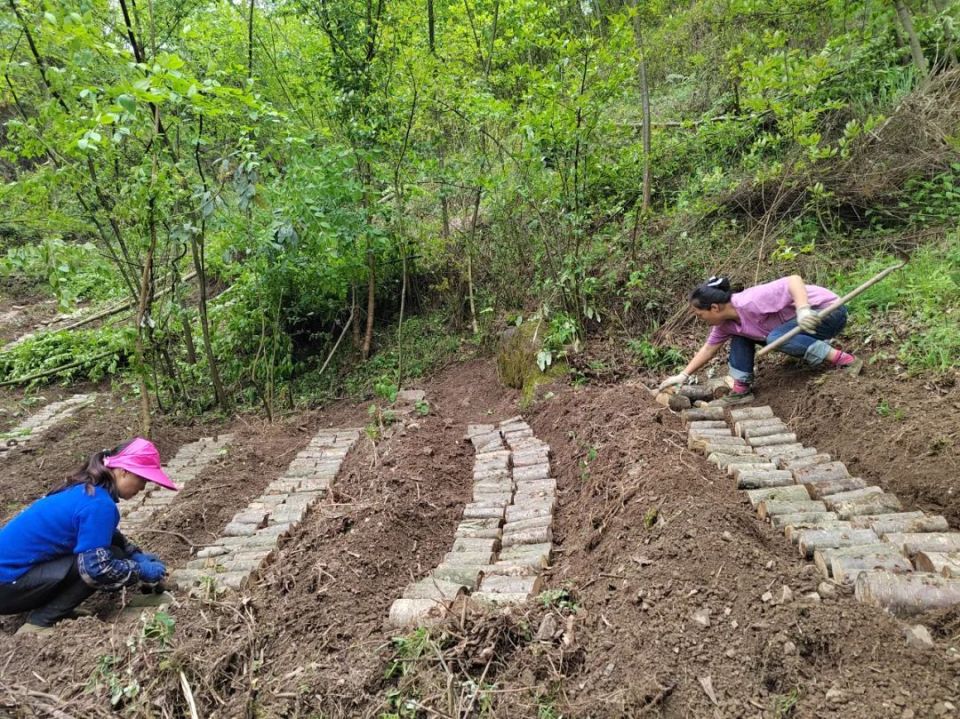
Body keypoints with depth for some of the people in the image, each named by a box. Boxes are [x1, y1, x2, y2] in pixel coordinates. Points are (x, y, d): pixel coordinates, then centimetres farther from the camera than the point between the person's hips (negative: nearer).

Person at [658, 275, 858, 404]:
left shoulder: (750, 303, -32)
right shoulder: (726, 322, -3)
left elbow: (794, 280, -36)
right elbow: (709, 348, 10)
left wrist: (803, 309, -51)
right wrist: (683, 375, 7)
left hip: (829, 310, -9)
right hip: (796, 318, 9)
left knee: (777, 338, -34)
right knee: (740, 335, 4)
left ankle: (839, 358, -21)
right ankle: (742, 389, 4)